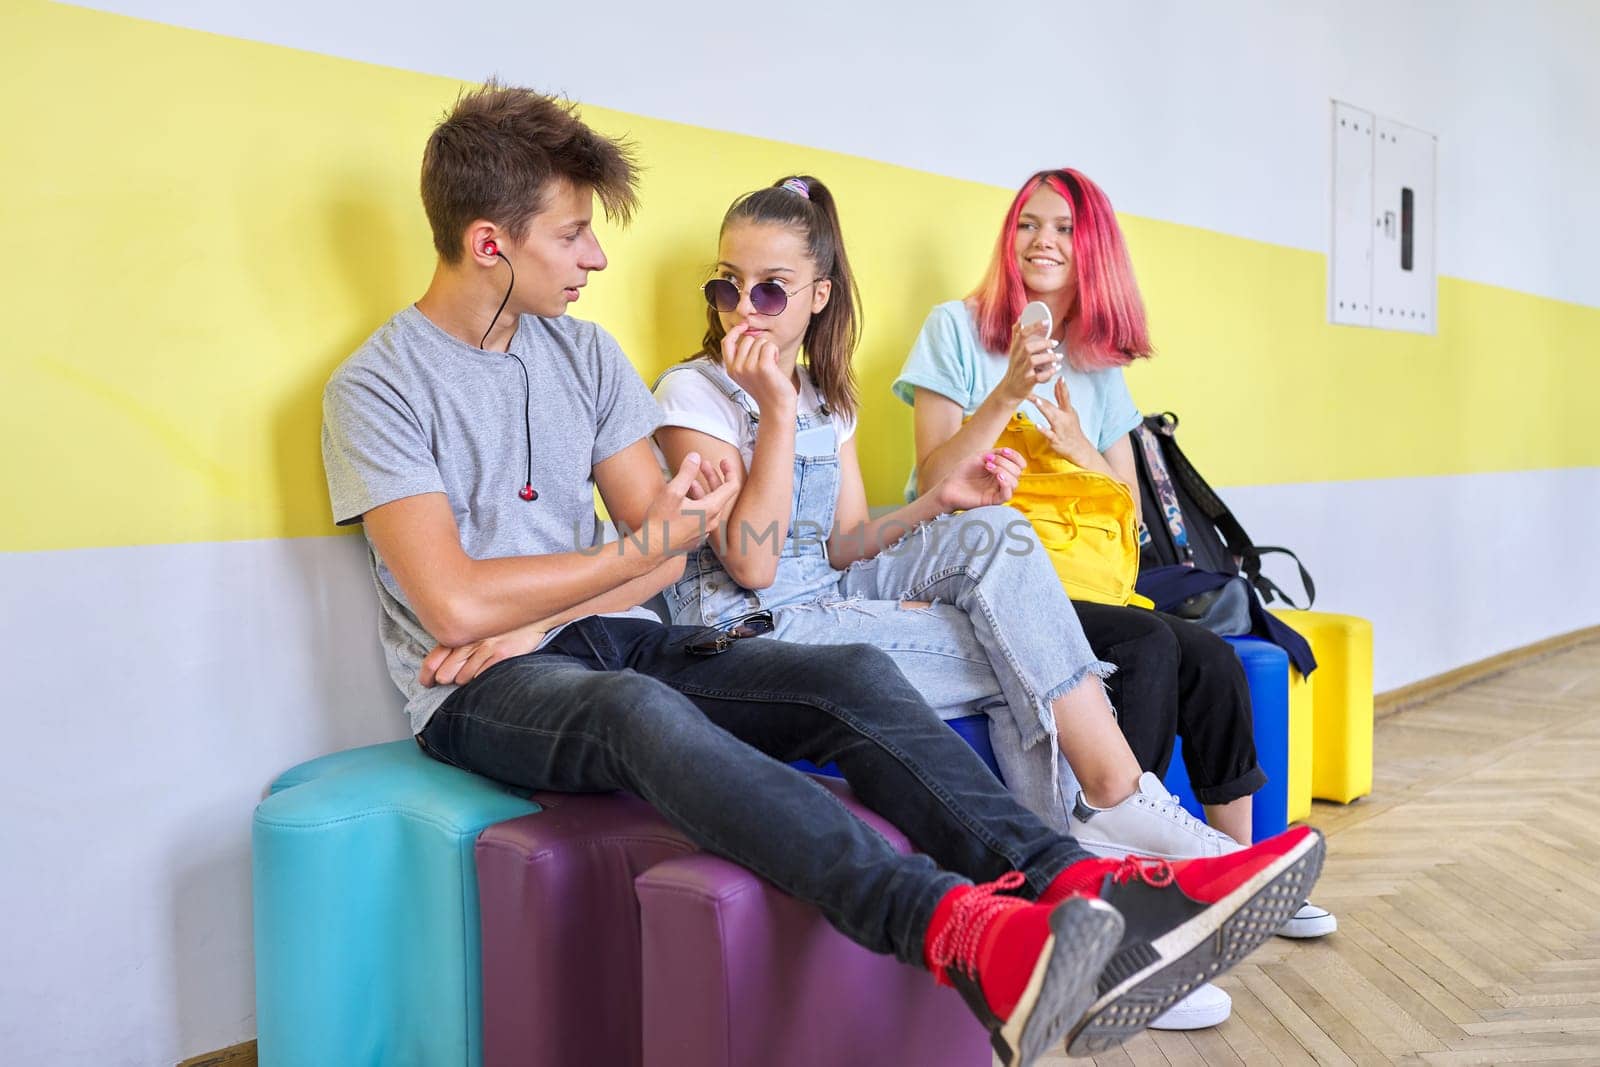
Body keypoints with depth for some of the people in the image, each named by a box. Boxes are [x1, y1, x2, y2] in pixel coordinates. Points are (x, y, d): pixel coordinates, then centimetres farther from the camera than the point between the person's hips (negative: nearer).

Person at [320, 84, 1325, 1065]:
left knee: (854, 675, -21)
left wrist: (534, 615, -9)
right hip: (483, 693, -5)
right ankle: (955, 930, -54)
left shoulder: (584, 353, 13)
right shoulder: (379, 385, -3)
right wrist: (650, 542, -6)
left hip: (614, 640, 5)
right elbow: (456, 604, -15)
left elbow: (668, 556, 7)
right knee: (638, 707, -40)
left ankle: (1077, 887, -38)